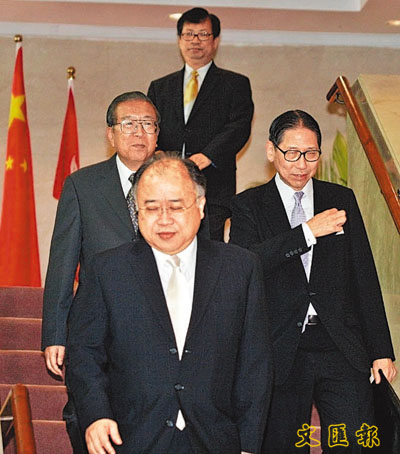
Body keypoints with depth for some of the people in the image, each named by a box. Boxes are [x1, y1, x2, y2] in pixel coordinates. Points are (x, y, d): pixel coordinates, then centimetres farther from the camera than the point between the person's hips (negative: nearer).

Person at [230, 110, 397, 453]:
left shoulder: (341, 200, 11)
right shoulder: (249, 205, 5)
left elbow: (365, 278, 11)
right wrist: (308, 231, -20)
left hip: (342, 349, 1)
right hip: (282, 353, -1)